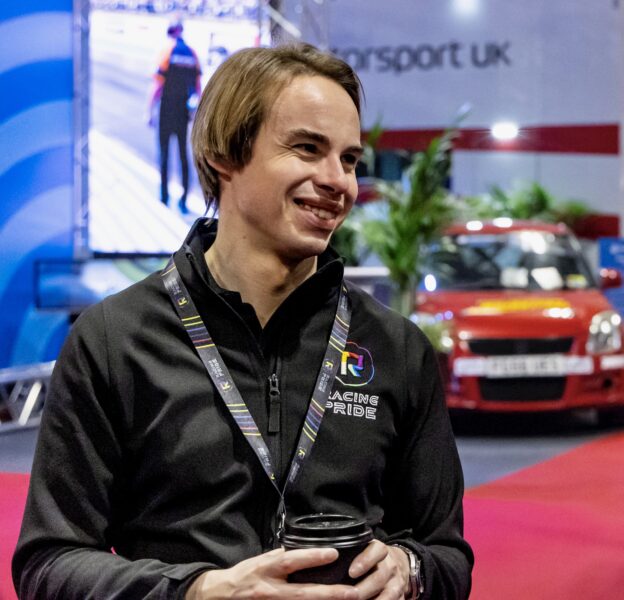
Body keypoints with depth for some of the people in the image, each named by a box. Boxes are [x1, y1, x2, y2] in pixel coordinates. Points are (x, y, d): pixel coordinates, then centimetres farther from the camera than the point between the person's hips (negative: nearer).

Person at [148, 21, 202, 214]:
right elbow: (198, 89, 7)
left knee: (164, 153, 7)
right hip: (184, 111, 3)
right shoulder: (192, 55, 3)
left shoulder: (168, 53, -9)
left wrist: (151, 112, -6)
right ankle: (183, 199, 2)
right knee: (184, 155, 8)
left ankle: (164, 196, 11)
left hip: (167, 109, -3)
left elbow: (157, 87, -11)